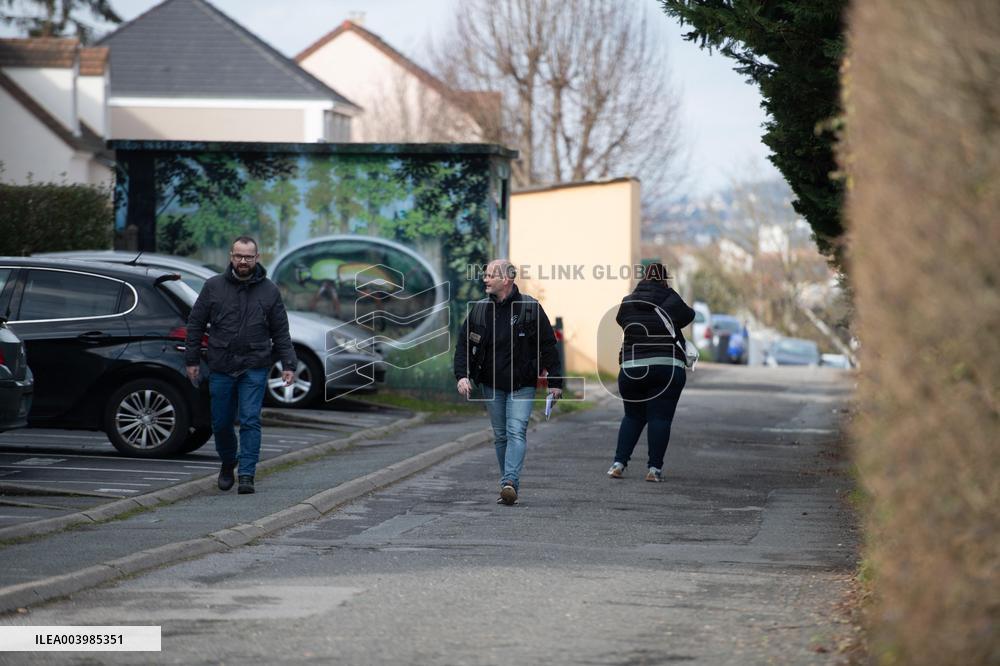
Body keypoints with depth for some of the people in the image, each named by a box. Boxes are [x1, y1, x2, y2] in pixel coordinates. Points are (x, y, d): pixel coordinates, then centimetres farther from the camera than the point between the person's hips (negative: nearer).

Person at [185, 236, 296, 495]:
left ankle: (247, 475, -9)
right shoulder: (213, 286, 3)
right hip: (221, 367, 1)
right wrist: (191, 360, 4)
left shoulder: (269, 291, 5)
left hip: (254, 368, -1)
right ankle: (227, 464, 34)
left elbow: (281, 332, 8)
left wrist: (288, 364, 0)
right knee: (221, 423, 8)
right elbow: (195, 324, 8)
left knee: (250, 421, -10)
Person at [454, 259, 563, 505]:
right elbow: (463, 344, 7)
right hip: (491, 385, 4)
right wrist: (462, 375, -8)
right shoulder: (479, 310, 3)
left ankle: (510, 483, -27)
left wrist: (555, 381, -5)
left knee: (516, 432, -16)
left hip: (522, 385, -4)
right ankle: (509, 487, 16)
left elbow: (548, 345, -3)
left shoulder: (530, 308, -6)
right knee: (500, 436, 9)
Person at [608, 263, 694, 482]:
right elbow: (689, 316, 13)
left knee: (633, 416, 15)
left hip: (632, 368, 3)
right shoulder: (671, 301, -2)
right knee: (660, 418, 0)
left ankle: (619, 463, 4)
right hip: (668, 368, -3)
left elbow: (620, 321, 16)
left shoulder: (627, 303, 5)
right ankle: (654, 468, -6)